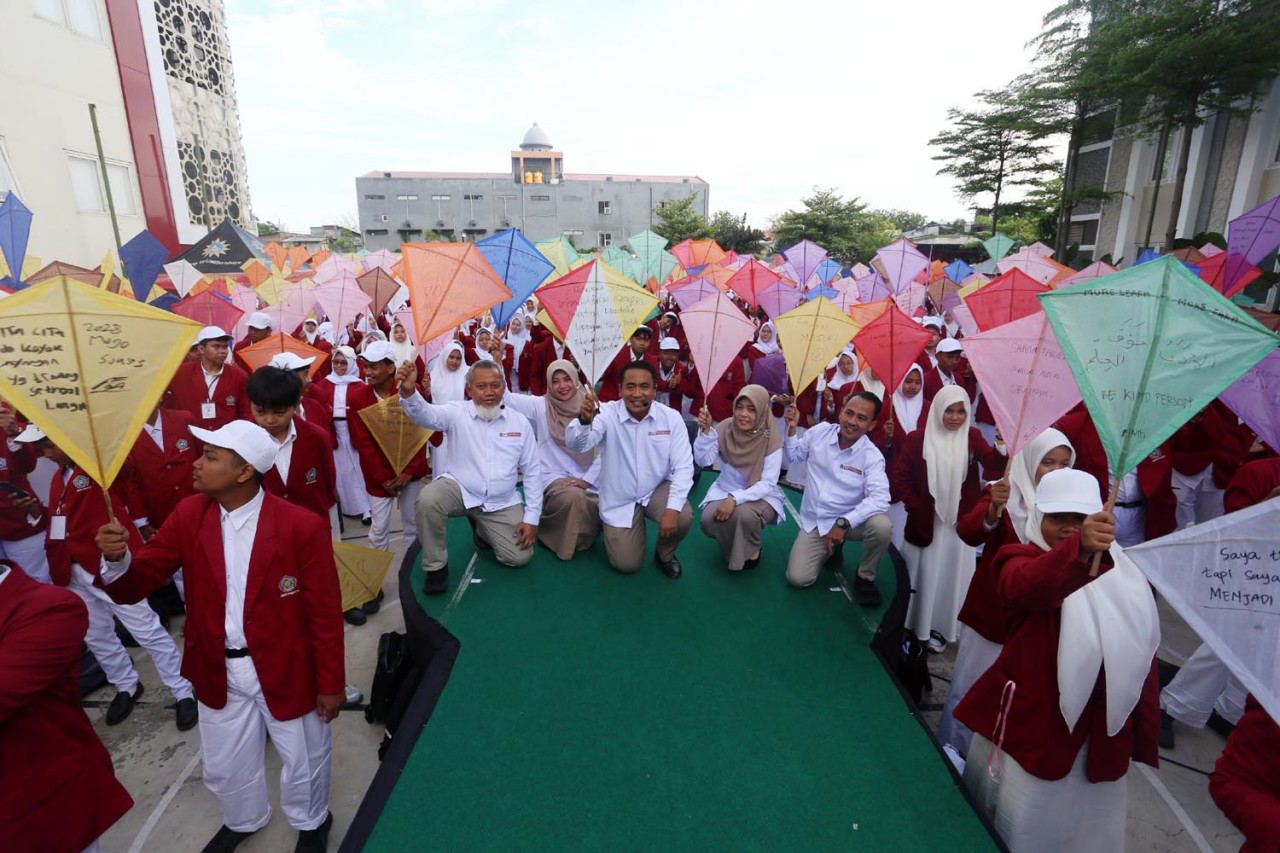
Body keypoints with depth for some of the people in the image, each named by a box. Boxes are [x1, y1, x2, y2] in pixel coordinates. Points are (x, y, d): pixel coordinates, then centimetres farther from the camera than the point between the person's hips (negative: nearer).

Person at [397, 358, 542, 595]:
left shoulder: (520, 422, -2)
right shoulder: (457, 413, -7)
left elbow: (532, 471, 1)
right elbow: (425, 414, -28)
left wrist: (532, 518, -4)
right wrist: (409, 391, -51)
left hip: (501, 502, 2)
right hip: (459, 489, -2)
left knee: (520, 557, -5)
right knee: (428, 498, -33)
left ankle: (481, 527, 28)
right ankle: (436, 566, -7)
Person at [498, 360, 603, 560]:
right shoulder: (540, 406, 2)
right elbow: (506, 397, -8)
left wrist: (586, 480, -9)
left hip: (588, 481, 2)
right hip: (554, 478, -2)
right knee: (572, 497, -34)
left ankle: (581, 539, 16)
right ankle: (556, 537, 0)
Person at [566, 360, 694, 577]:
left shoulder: (671, 417, -15)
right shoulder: (607, 413, -20)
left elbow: (683, 466, -15)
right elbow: (576, 444, -33)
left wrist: (673, 508, -29)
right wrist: (584, 419, -56)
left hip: (658, 489, 1)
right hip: (620, 500, -1)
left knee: (683, 518, -29)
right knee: (627, 564, -1)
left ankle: (665, 554, 7)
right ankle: (614, 530, 34)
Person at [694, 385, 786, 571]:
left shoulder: (771, 440, -19)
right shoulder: (725, 428, -10)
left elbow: (768, 484, -21)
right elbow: (703, 461, -14)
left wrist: (735, 499, -33)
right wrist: (705, 430, -28)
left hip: (761, 496, -3)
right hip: (725, 490, 3)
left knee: (745, 514, -36)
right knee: (708, 520, -24)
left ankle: (752, 549, 1)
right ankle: (732, 548, 13)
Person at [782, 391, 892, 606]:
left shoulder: (872, 457, -16)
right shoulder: (820, 431, -7)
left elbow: (880, 498, -30)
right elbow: (794, 457, 10)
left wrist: (843, 523, -37)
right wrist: (791, 429, -7)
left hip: (851, 522, -2)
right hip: (814, 521, 2)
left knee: (882, 525, -35)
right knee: (798, 579, -13)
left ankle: (865, 577, -4)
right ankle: (832, 548, 20)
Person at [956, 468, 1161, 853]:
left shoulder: (1124, 577, 7)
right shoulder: (1021, 561, -11)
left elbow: (1141, 655, 13)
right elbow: (1029, 586, -37)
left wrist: (1145, 730, 12)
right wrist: (1079, 549, -55)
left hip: (1100, 738, 5)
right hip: (1029, 726, -5)